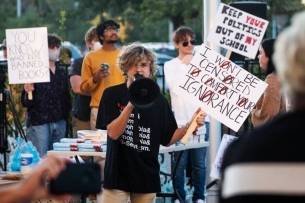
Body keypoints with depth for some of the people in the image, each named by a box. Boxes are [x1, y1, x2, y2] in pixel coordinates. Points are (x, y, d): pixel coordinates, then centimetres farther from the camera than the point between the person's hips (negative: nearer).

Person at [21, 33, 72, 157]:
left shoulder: (62, 73, 14)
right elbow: (25, 103, -8)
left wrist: (66, 114, 10)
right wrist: (28, 93, -28)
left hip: (60, 122, 6)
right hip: (39, 122, -6)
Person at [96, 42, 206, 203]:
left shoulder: (158, 100, 5)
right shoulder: (112, 95, -3)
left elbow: (167, 139, 8)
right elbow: (113, 133, -14)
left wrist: (190, 125, -8)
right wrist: (131, 105, -25)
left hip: (147, 176, 3)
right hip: (118, 175, -3)